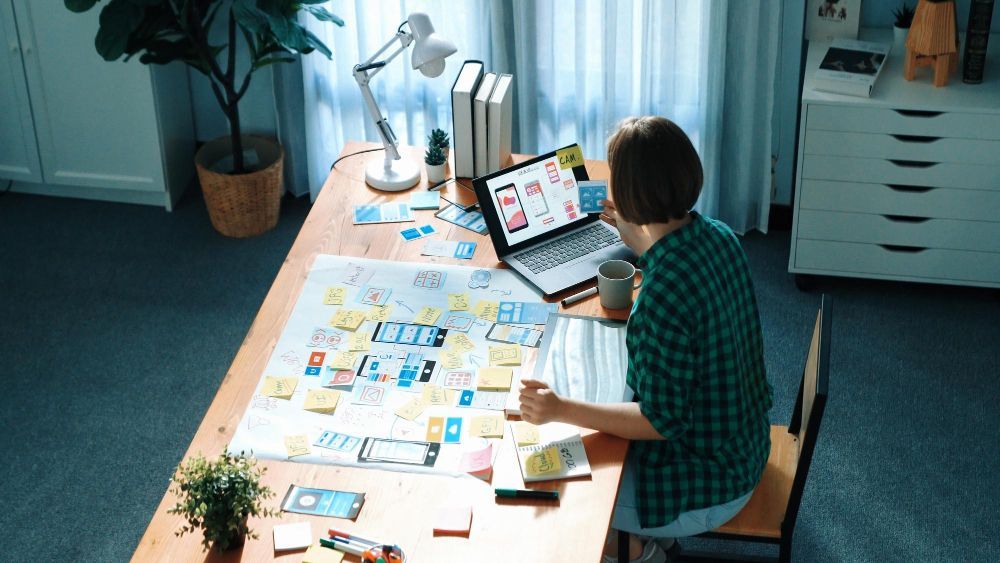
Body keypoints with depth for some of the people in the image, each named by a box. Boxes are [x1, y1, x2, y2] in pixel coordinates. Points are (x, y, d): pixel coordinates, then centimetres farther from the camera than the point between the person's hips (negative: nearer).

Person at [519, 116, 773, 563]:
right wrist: (637, 240, 20)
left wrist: (562, 410, -31)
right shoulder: (717, 235, -9)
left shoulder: (661, 295, -35)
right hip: (742, 440, 9)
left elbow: (662, 421, -28)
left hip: (706, 487, -8)